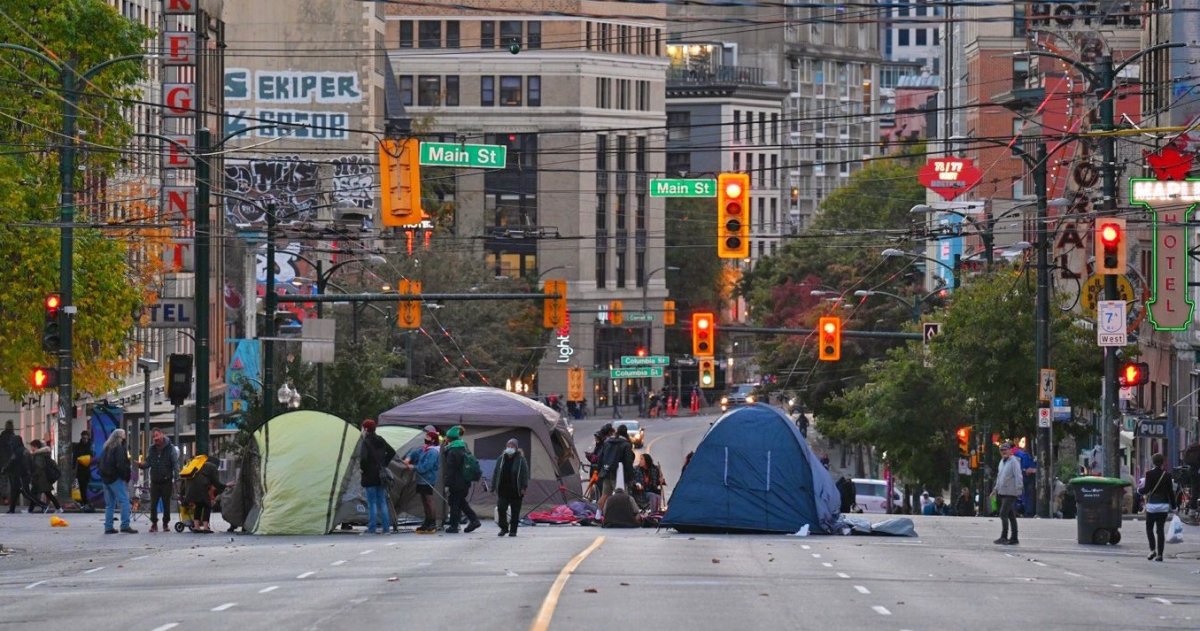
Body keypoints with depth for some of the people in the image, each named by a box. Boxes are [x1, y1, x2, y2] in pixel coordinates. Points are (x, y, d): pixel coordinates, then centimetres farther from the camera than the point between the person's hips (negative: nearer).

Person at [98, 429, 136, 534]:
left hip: (105, 479, 8)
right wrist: (127, 475, -9)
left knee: (109, 504, 12)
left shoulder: (106, 448, 16)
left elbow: (100, 463, 20)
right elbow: (121, 464, -18)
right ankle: (125, 525, -15)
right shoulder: (119, 448, -10)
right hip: (116, 478, -8)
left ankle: (108, 527, 10)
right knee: (124, 501, -8)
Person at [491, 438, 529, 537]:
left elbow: (525, 474, -4)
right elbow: (495, 473, 11)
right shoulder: (501, 459, 7)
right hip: (503, 490, 3)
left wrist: (523, 488, -10)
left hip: (515, 491, -3)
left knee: (515, 511, 3)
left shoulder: (521, 460, -3)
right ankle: (503, 528, 10)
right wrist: (494, 487, 7)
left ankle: (513, 530, 11)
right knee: (501, 509, -5)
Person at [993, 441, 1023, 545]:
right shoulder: (1002, 461, 16)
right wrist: (996, 488, 22)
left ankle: (1003, 537, -16)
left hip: (1010, 493, -9)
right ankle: (1014, 539, 16)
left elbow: (1018, 476, -17)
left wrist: (1018, 489, -26)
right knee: (1011, 516, 12)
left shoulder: (1014, 461, -10)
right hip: (1002, 493, 9)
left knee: (1003, 514, -15)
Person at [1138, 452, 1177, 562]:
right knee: (1160, 529, 5)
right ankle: (1159, 554, 0)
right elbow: (1171, 492, 3)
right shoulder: (1167, 475, 1)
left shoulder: (1149, 474, -8)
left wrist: (1140, 490, 12)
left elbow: (1146, 489, -10)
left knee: (1149, 528, 11)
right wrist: (1173, 506, 10)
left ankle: (1152, 549, -5)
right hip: (1164, 505, 2)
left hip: (1152, 504, -2)